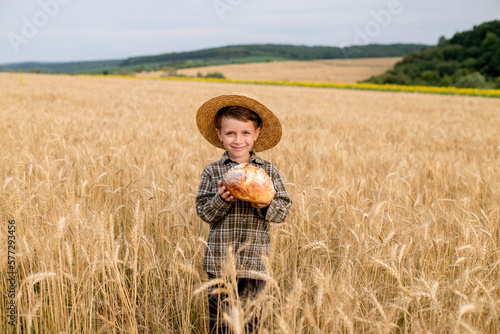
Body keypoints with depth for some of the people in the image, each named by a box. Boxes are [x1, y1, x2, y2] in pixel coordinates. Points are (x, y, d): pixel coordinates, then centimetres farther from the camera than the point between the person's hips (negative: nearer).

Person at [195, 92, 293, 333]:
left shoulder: (268, 171, 2)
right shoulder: (212, 172, 0)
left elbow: (284, 209, 1)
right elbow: (203, 212, -3)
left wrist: (265, 205, -19)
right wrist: (220, 199, -21)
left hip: (255, 260, 1)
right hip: (220, 259, 0)